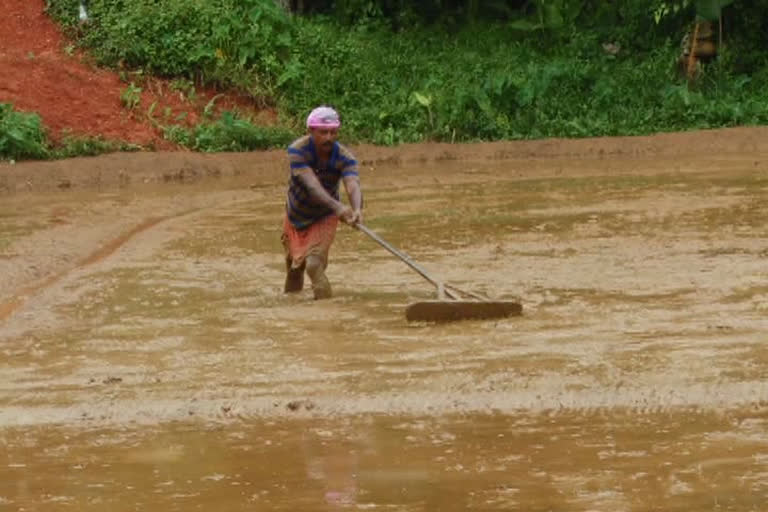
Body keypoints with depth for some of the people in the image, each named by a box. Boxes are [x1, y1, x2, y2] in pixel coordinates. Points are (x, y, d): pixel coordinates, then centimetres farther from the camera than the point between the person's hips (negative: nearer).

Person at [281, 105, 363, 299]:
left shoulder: (345, 157, -26)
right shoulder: (297, 150, -29)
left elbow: (353, 187, -43)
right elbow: (312, 185, -43)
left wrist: (357, 209, -66)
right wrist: (337, 206, -60)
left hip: (324, 218, -1)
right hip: (296, 216, 1)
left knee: (314, 265, -21)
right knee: (294, 267, 18)